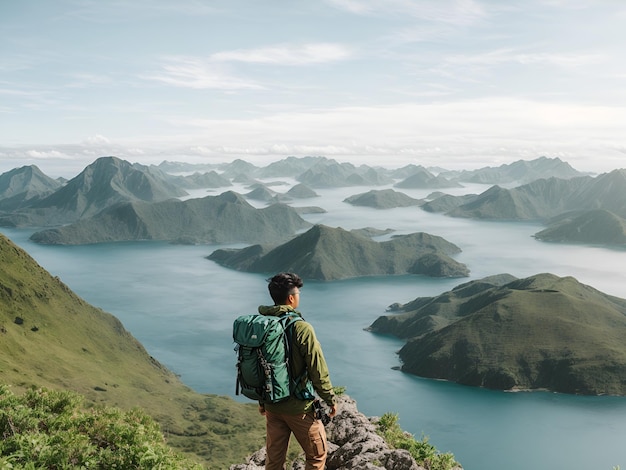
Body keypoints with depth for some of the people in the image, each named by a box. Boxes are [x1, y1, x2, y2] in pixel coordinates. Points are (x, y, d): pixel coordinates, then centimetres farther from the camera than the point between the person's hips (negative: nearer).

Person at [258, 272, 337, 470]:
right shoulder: (301, 328, -20)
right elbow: (318, 370, -17)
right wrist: (330, 399, -2)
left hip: (271, 405, 6)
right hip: (298, 406, -6)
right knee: (317, 453, 14)